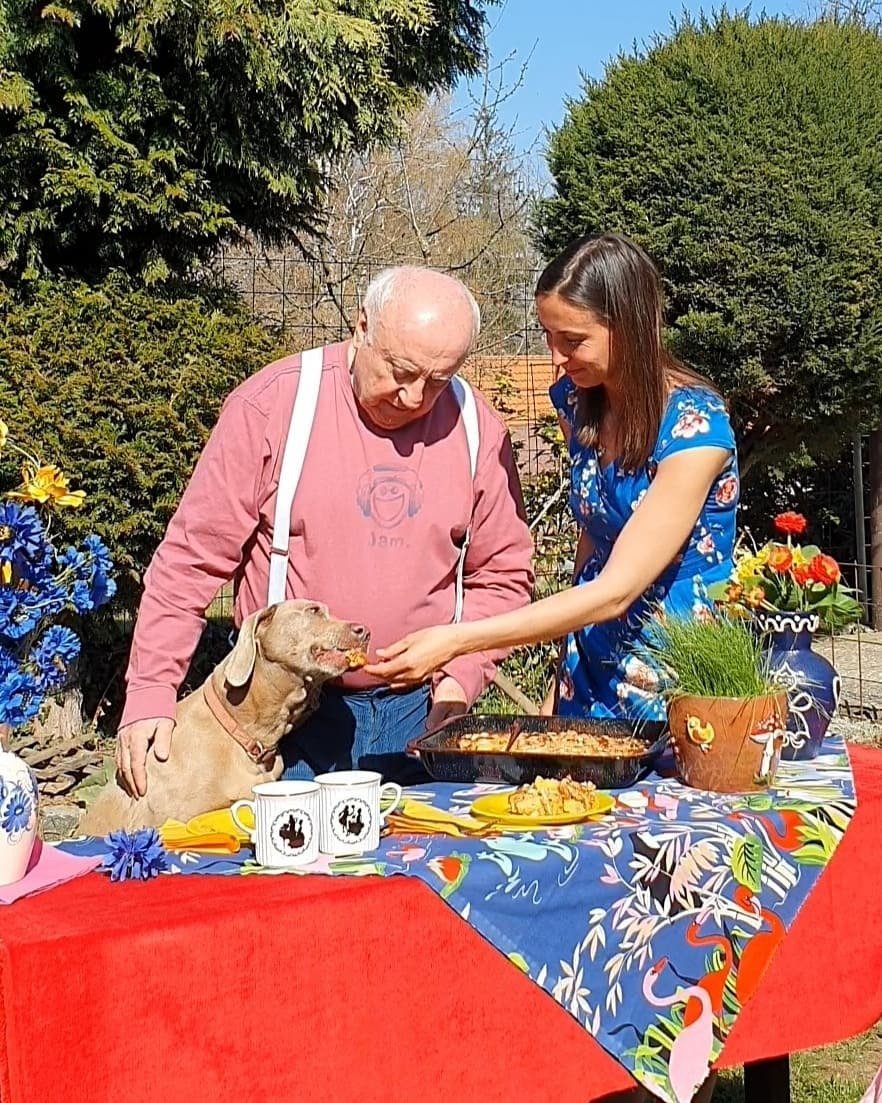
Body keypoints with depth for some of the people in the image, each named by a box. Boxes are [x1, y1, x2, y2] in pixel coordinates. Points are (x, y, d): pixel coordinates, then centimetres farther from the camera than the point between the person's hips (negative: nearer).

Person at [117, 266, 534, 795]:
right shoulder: (274, 403, -10)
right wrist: (150, 691, -11)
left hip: (417, 708, 3)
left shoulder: (477, 431, -1)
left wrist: (461, 675, -6)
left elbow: (503, 574, 8)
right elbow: (193, 557, -8)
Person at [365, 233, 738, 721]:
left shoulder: (694, 425, -22)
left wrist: (457, 641, -30)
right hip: (593, 671, 6)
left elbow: (616, 591, -25)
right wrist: (559, 688, 7)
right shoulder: (577, 400, -2)